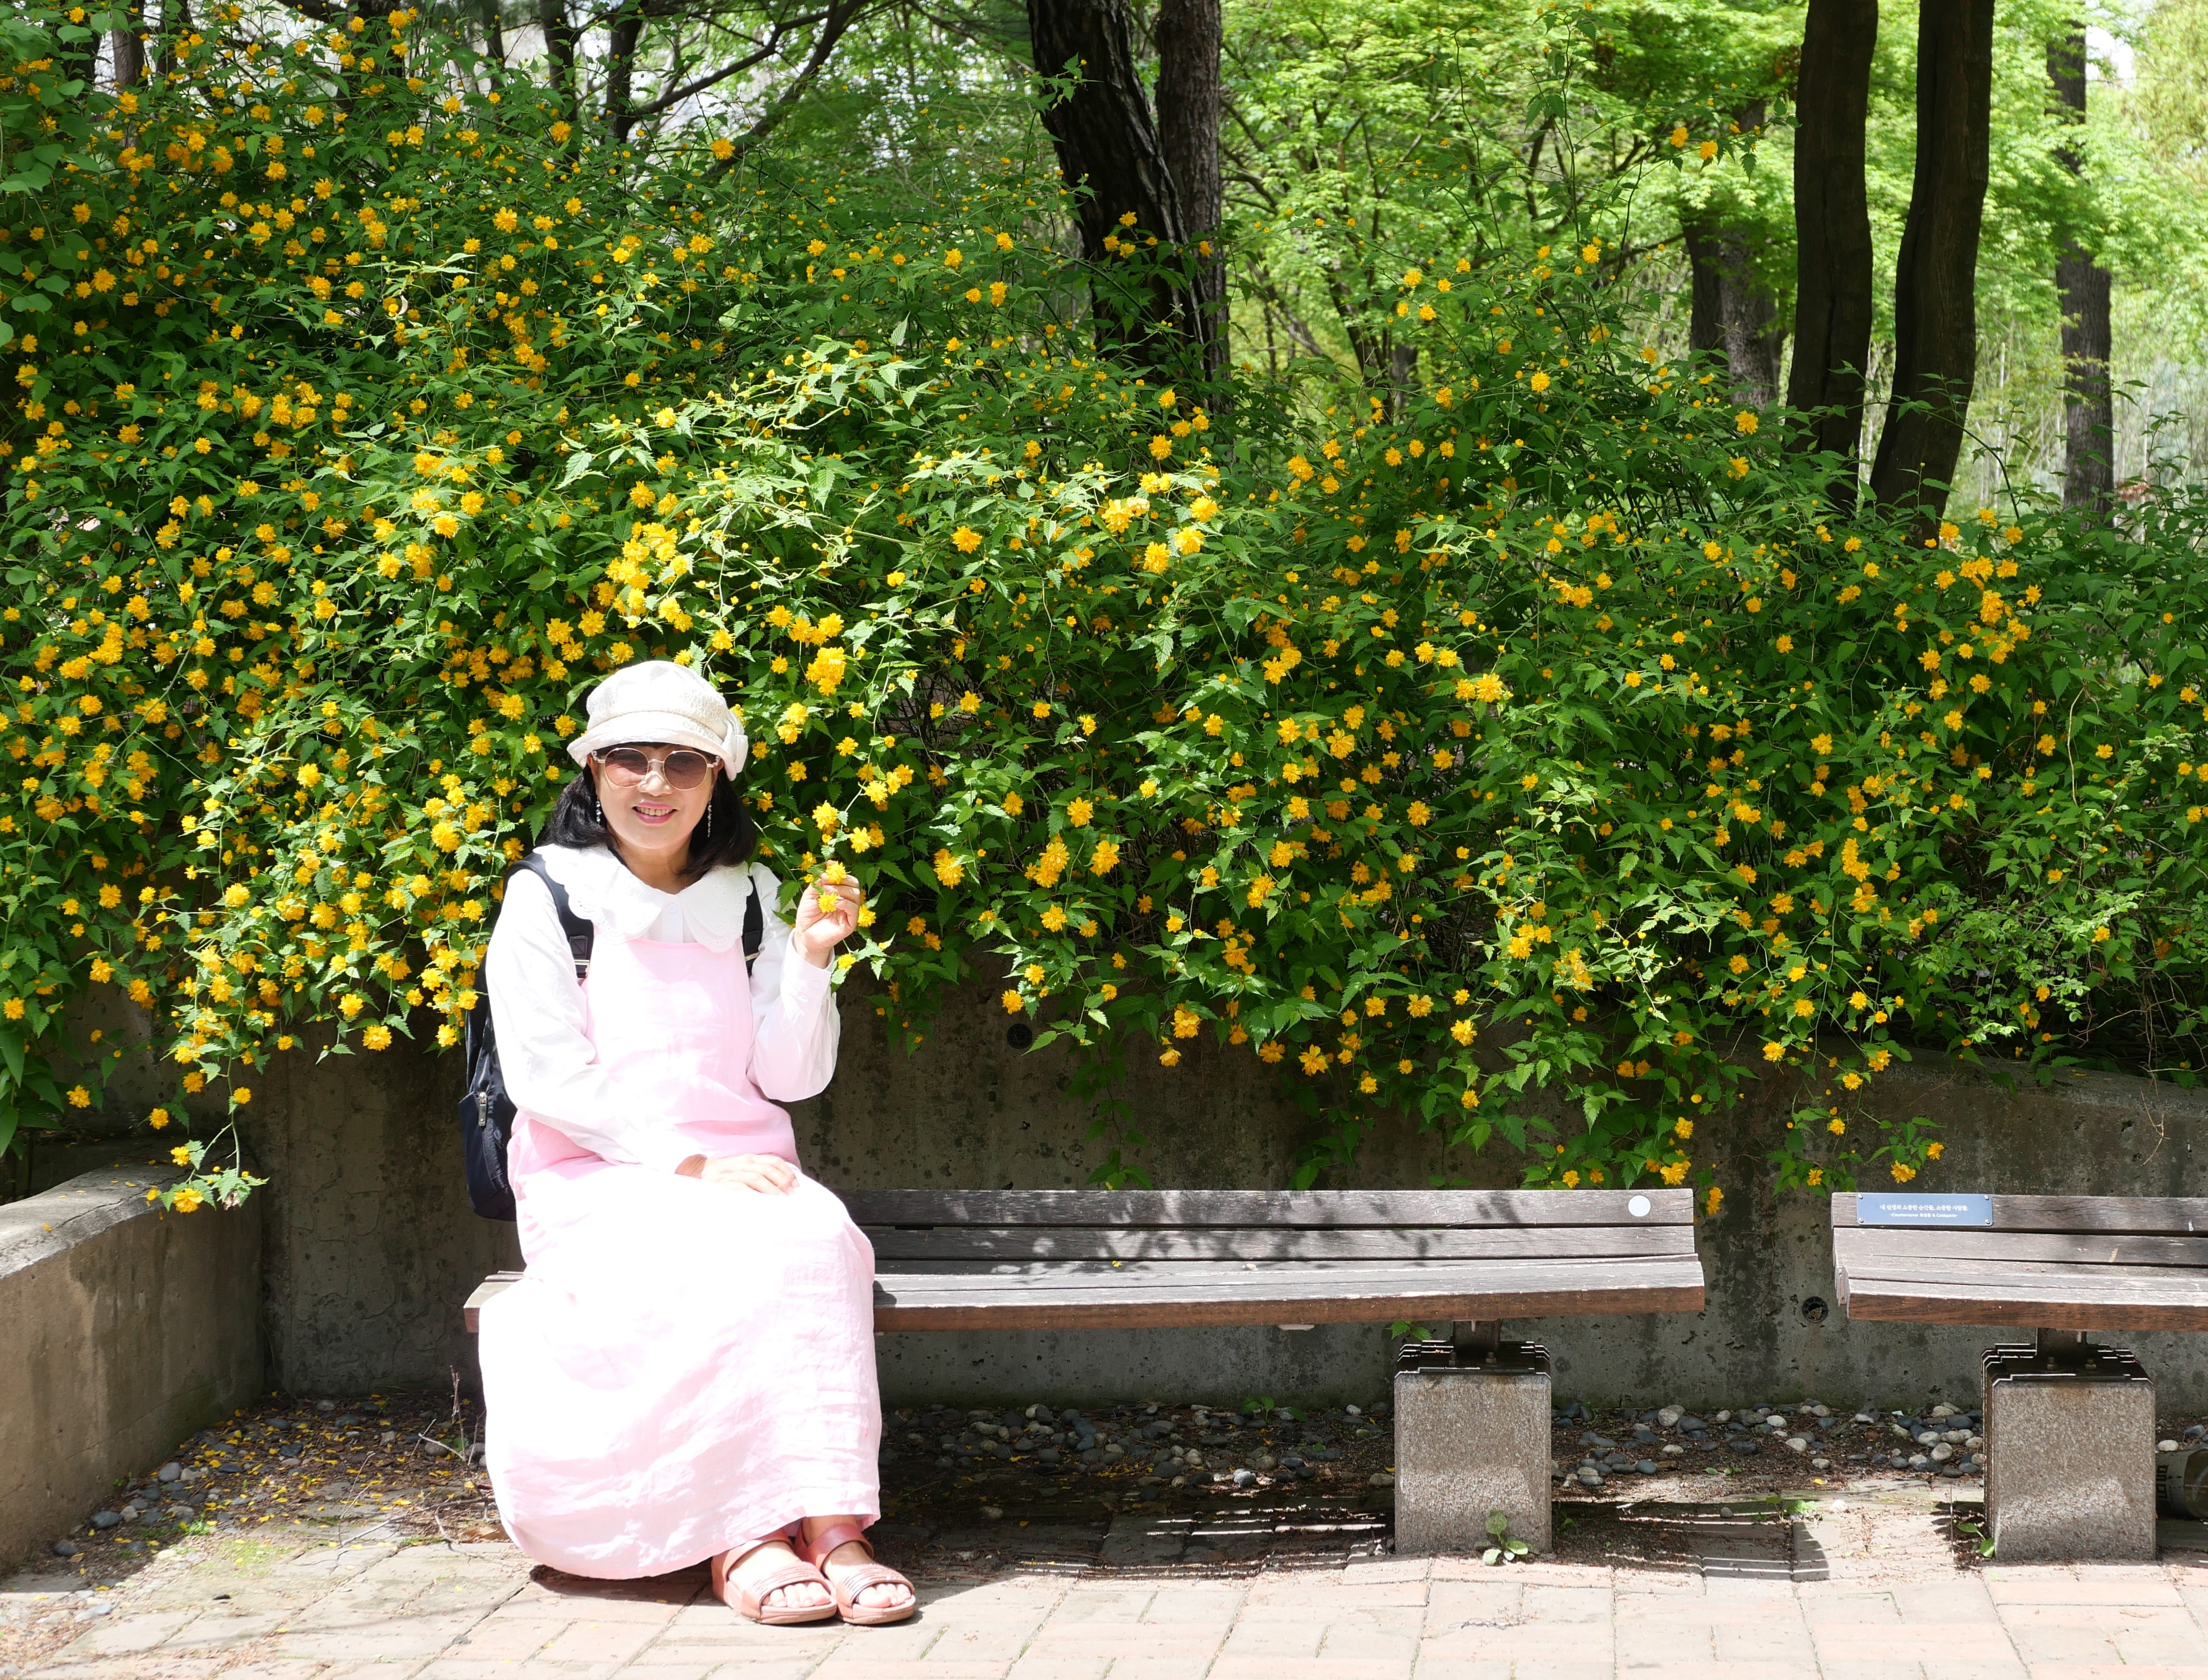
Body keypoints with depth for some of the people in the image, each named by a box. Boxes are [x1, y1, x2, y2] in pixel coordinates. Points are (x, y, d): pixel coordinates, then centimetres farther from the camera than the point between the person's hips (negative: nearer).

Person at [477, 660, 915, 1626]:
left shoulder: (748, 900, 13)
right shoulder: (548, 899, 1)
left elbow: (792, 1077, 7)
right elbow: (548, 1076, -8)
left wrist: (810, 959, -9)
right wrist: (690, 1162, -16)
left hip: (739, 1174, 3)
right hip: (597, 1185, -3)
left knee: (820, 1235, -30)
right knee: (728, 1258, -34)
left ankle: (830, 1520, -38)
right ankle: (742, 1537, -35)